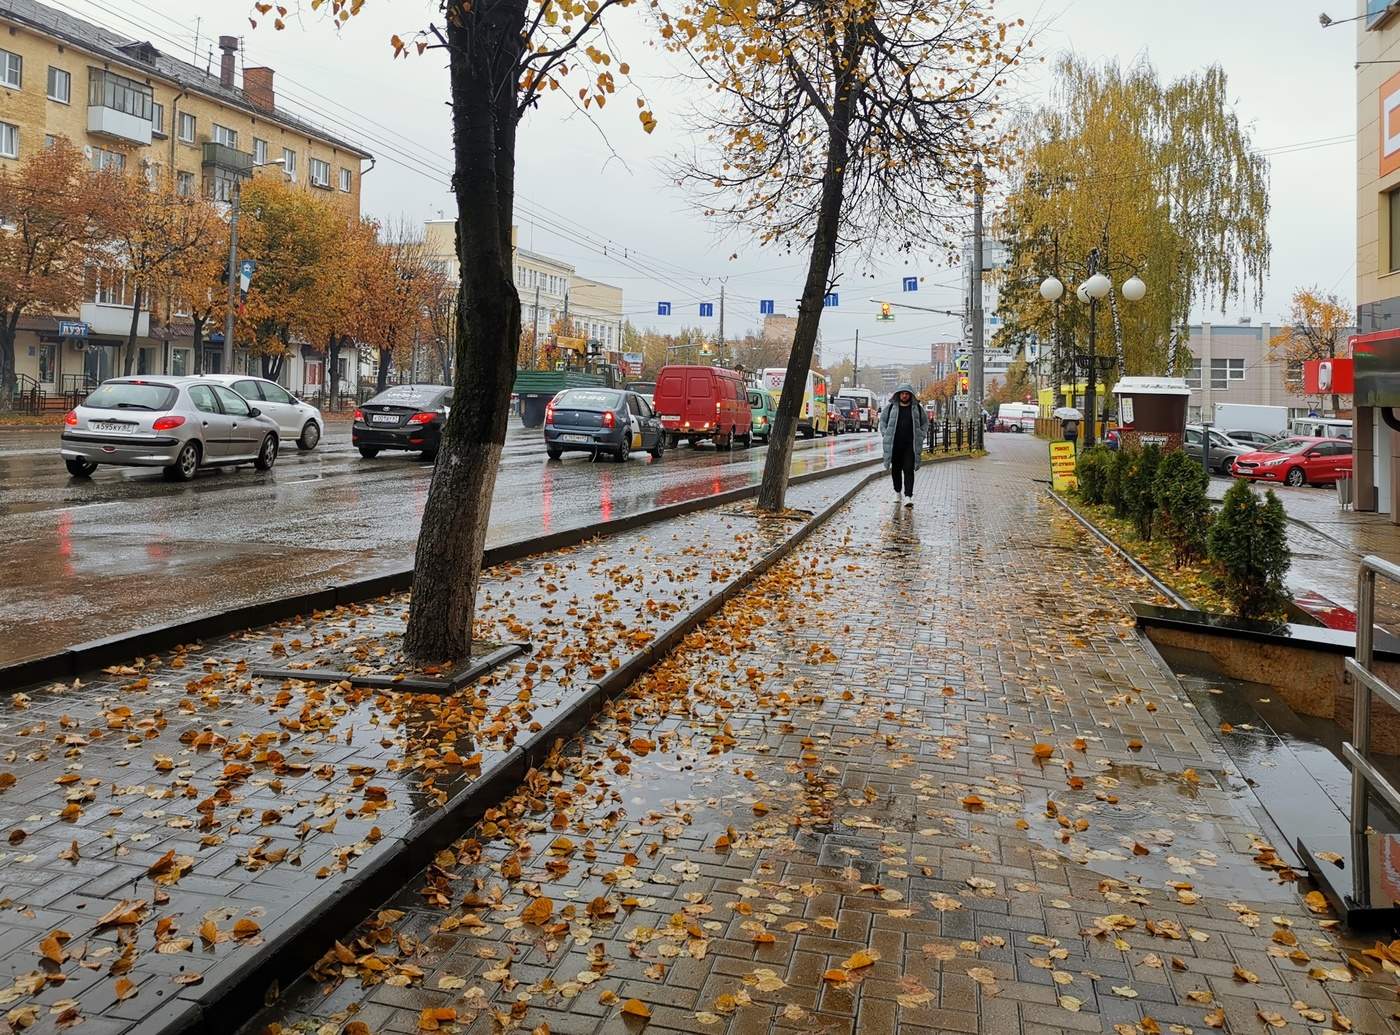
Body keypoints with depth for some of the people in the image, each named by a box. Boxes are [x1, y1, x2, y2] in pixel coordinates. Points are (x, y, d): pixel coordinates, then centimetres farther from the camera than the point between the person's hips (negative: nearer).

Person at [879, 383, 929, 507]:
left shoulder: (917, 408, 7)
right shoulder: (890, 407, 5)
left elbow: (925, 423, 16)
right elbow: (882, 421, 13)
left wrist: (921, 436, 5)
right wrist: (885, 435, 3)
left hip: (911, 445, -1)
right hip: (894, 445, 1)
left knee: (909, 470, -8)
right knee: (895, 469, 10)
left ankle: (908, 496, -13)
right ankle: (897, 492, 27)